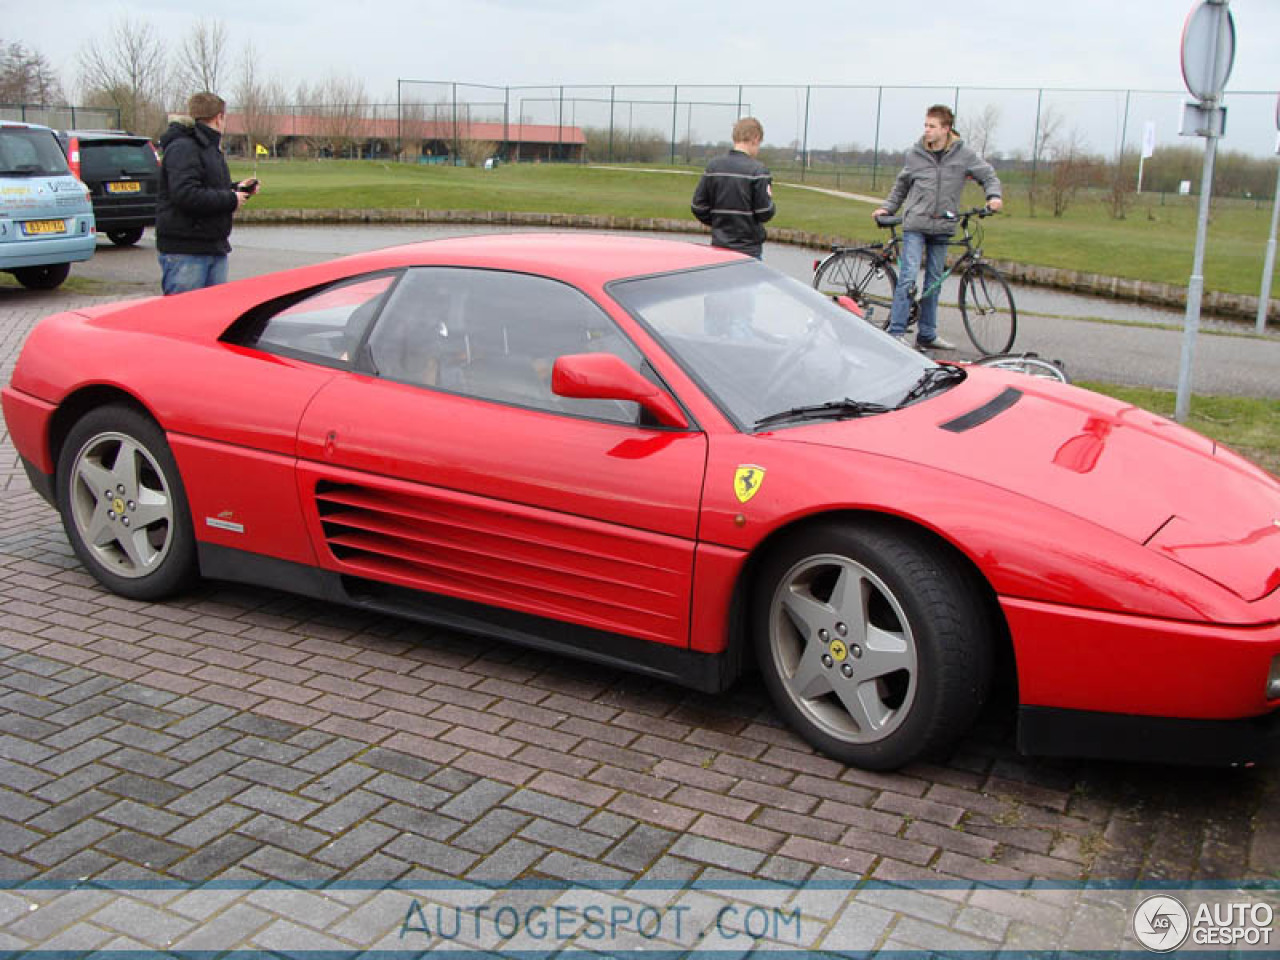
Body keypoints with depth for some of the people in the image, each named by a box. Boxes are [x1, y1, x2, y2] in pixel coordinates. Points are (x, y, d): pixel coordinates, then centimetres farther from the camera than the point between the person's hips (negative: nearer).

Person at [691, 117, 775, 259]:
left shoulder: (713, 166, 2)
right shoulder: (758, 170, -11)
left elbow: (698, 206, 2)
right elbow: (764, 213, -13)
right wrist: (770, 199, 7)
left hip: (719, 246, 4)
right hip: (748, 248, -4)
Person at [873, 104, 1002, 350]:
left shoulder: (963, 155, 1)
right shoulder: (914, 155, 3)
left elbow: (988, 175, 8)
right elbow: (901, 185, 18)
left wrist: (994, 196, -9)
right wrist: (887, 208, 13)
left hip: (942, 228, 2)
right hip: (915, 224, -2)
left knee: (934, 281, 9)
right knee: (909, 276, -13)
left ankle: (927, 335, 17)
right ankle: (896, 331, -10)